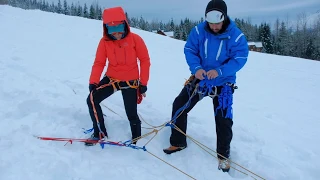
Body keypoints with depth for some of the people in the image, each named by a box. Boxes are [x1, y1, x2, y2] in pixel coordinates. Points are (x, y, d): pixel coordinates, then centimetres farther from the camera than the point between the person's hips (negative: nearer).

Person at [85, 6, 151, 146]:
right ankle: (100, 133, 6)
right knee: (92, 99, -12)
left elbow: (145, 60, -7)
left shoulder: (135, 39, -15)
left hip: (130, 82, -2)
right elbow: (99, 63, -7)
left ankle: (136, 139, 28)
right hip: (111, 79, 3)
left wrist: (143, 82, -9)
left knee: (131, 114, 1)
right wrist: (93, 81, -21)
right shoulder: (104, 41, -9)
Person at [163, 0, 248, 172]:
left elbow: (239, 58, -17)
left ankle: (223, 155, 20)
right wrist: (196, 68, -25)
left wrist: (219, 71, -32)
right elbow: (189, 50, -6)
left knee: (224, 120, -5)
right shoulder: (199, 31, -10)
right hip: (199, 78, 3)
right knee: (179, 105, 0)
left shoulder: (236, 35, -16)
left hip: (223, 83, -3)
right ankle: (178, 143, 20)